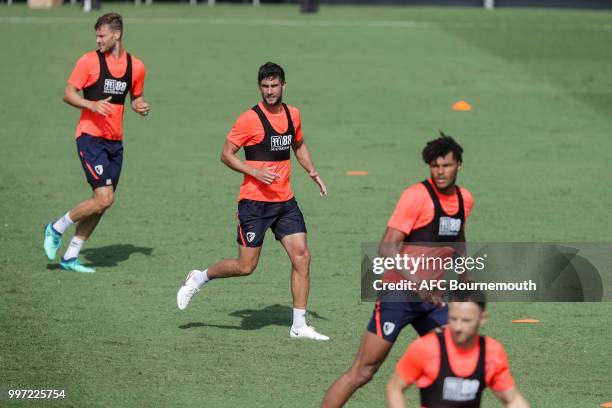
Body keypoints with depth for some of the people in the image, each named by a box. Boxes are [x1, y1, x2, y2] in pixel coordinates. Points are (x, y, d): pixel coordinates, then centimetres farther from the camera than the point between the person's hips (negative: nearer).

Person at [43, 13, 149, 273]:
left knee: (102, 203, 5)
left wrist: (141, 106, -1)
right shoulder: (89, 61, -5)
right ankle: (56, 229, 4)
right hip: (90, 137, -6)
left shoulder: (136, 66, 8)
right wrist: (92, 104, -23)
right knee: (104, 198, -16)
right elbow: (68, 94, -5)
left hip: (115, 141, 6)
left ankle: (70, 257, 15)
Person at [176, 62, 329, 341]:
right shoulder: (250, 119, -11)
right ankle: (198, 278, 23)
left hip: (285, 201, 6)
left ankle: (299, 326, 1)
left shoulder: (293, 115, 8)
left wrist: (312, 172, 12)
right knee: (246, 266, -4)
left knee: (302, 257, -5)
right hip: (254, 201, -6)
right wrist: (256, 172, -20)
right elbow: (226, 155, -9)